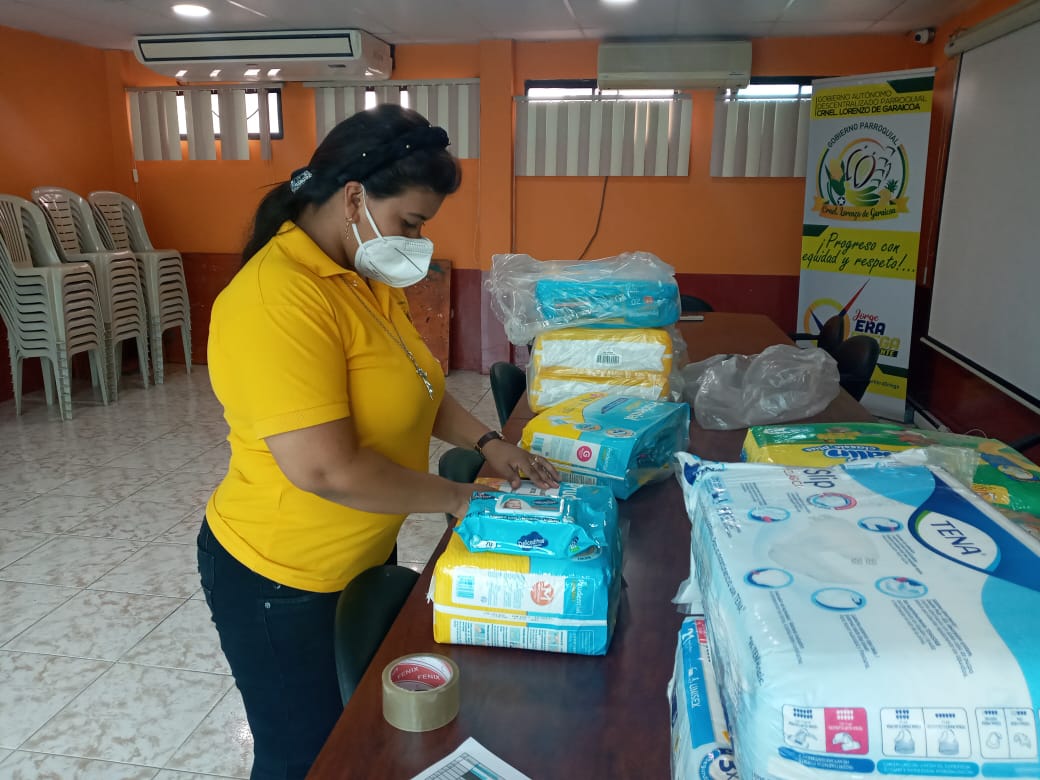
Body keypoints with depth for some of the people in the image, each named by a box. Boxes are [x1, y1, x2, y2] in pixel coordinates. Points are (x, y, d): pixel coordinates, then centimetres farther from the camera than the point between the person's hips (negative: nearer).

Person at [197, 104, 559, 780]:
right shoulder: (278, 301, -28)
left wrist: (486, 443, -5)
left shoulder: (367, 275, 1)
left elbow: (410, 386, 11)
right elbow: (325, 469, -32)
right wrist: (457, 497, -20)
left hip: (366, 555, 8)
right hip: (285, 583, -8)